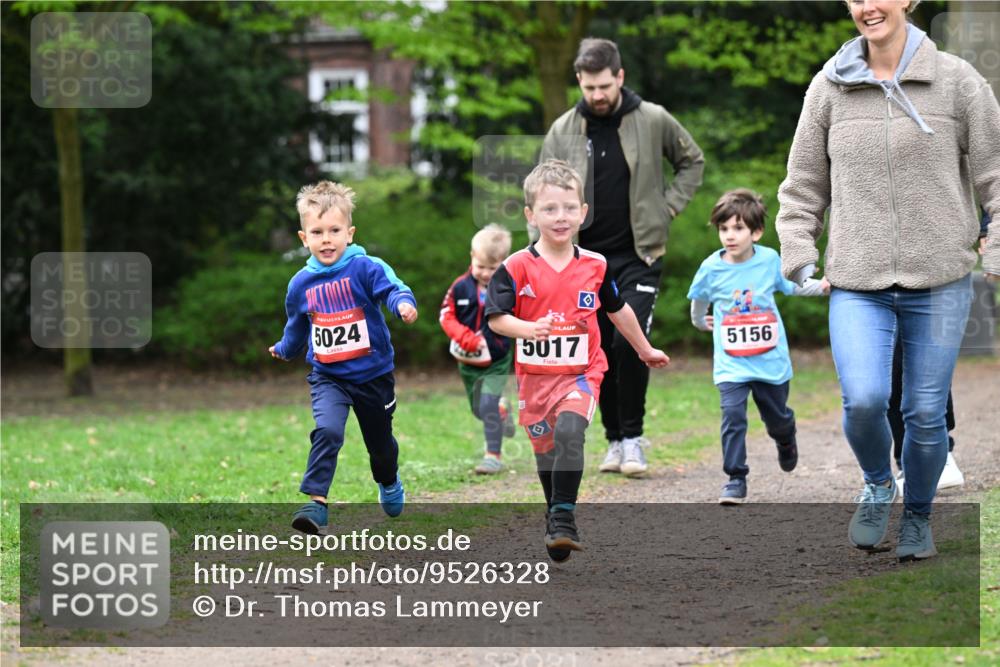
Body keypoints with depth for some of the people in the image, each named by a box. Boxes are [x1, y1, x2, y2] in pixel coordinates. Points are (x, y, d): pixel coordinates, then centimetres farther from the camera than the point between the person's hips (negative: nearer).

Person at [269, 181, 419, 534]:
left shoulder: (365, 268, -14)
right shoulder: (301, 284, -2)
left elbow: (391, 288, -31)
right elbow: (297, 326, 18)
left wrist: (403, 303, -54)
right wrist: (284, 349, 35)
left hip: (373, 374, -1)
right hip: (328, 376, 1)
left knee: (380, 441, 19)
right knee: (327, 431, -26)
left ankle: (389, 483, 51)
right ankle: (316, 503, -27)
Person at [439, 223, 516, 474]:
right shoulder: (460, 287, -9)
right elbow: (446, 316, -7)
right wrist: (466, 338, -22)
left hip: (497, 362, -4)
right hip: (468, 361, 4)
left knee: (488, 406, -16)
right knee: (478, 409, 18)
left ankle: (493, 455, -7)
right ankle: (502, 409, 52)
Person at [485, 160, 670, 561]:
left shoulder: (595, 267, 0)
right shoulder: (517, 268, -9)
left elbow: (618, 310, 16)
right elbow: (496, 318, -12)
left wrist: (645, 351, 27)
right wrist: (529, 329, -31)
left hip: (581, 373, -1)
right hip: (535, 376, 1)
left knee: (569, 432, -24)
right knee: (545, 448, 13)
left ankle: (564, 518, -21)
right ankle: (554, 514, 35)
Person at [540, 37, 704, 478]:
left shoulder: (653, 121, -3)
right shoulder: (563, 131, 0)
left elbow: (692, 161, 14)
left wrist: (670, 206, 1)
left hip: (638, 255, -2)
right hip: (586, 257, 2)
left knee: (630, 343, -16)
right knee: (601, 352, 5)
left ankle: (632, 436, -3)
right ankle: (615, 440, 18)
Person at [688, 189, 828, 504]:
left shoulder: (770, 260, -7)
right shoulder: (712, 268, -8)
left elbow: (793, 285, 11)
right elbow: (699, 300, 14)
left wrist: (822, 286, -2)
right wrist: (700, 322, 29)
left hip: (771, 359, 1)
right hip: (731, 363, -1)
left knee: (777, 416, 17)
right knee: (733, 415, -17)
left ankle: (786, 441, 54)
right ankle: (736, 480, -11)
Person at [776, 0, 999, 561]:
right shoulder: (830, 86, 5)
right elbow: (804, 183, 13)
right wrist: (798, 256, 4)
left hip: (939, 282, -1)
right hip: (858, 284, 1)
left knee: (926, 412, 3)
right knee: (864, 400, -17)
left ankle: (918, 513, 29)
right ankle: (878, 486, 14)